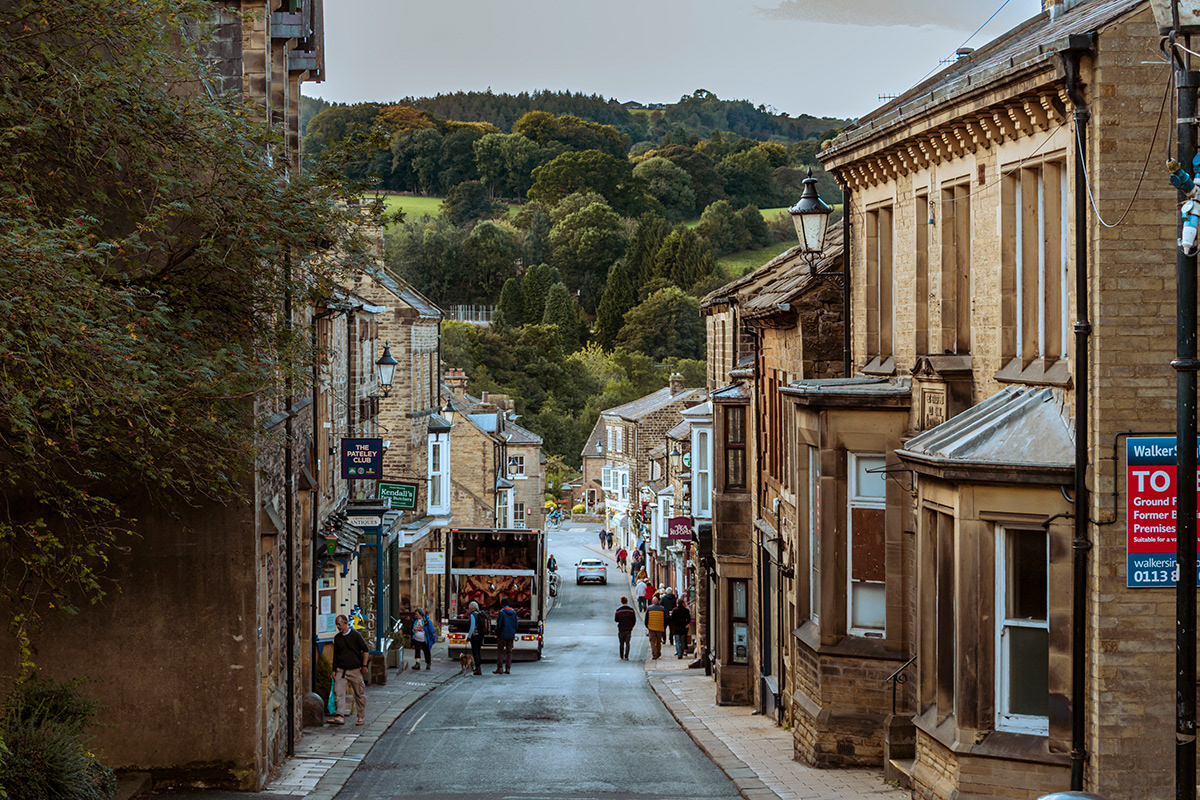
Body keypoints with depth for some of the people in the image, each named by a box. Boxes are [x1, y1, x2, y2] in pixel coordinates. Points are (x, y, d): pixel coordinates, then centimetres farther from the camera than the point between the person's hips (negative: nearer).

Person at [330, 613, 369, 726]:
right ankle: (340, 716, -21)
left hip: (355, 670, -3)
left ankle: (361, 717, 18)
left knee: (360, 694, 5)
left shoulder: (356, 635, -4)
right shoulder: (337, 638, 9)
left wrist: (364, 666, -5)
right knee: (339, 692, -14)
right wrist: (334, 670, 14)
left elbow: (366, 650, 0)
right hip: (341, 670, 3)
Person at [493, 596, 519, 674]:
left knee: (500, 651, 2)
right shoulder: (514, 612, 8)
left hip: (503, 635, -5)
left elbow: (499, 625, -12)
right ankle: (508, 668, 5)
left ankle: (500, 668, -2)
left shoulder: (502, 612, -11)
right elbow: (516, 624, 12)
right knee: (509, 651, 8)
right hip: (511, 635, 5)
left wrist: (497, 633, 0)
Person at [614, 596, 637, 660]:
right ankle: (626, 657, -2)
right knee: (627, 643, 5)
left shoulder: (618, 610, -6)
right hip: (629, 629, 1)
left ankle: (622, 657, 12)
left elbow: (616, 620, -2)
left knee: (621, 643, 10)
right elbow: (634, 620, 0)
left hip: (621, 629, -1)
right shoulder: (631, 610, -3)